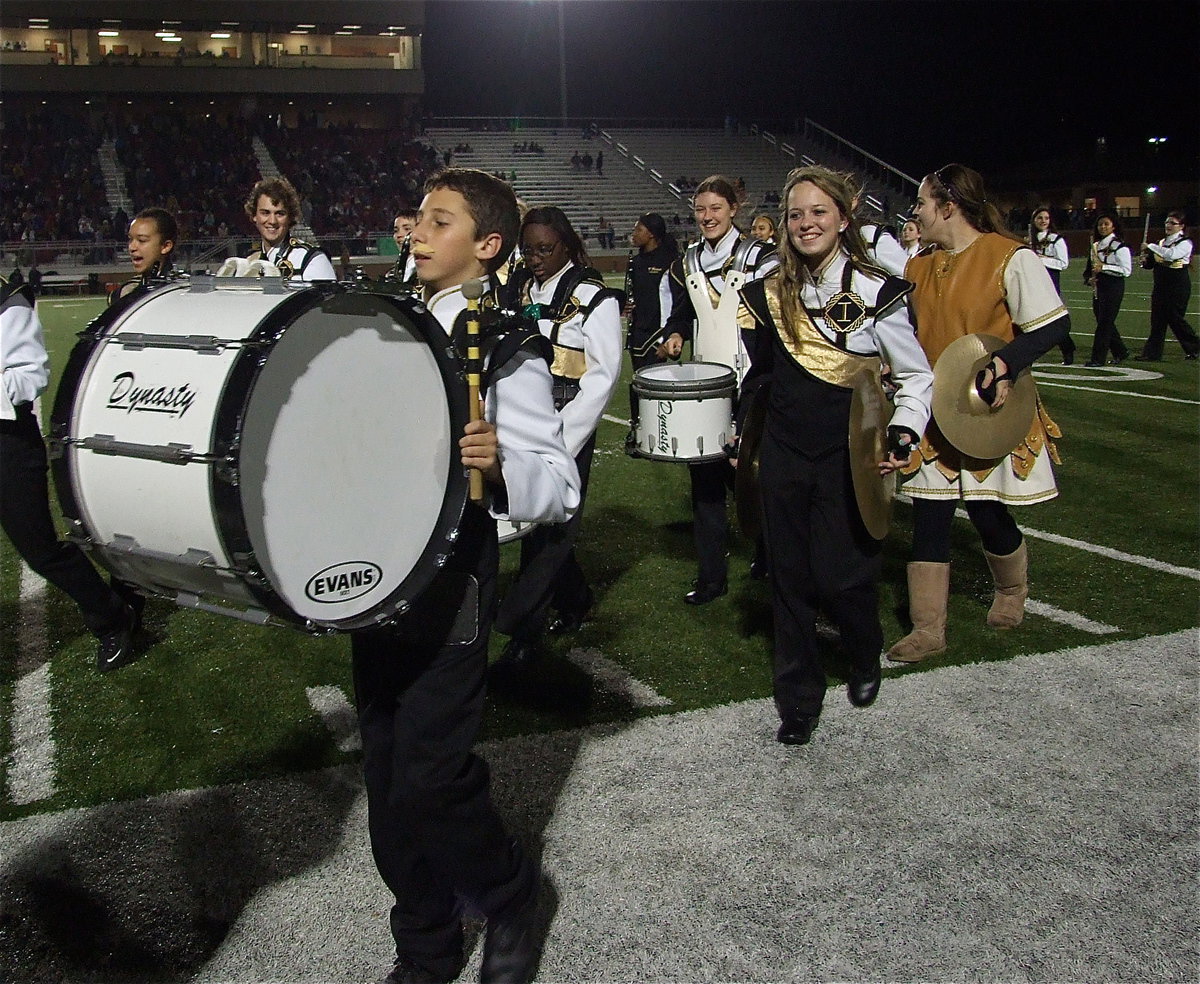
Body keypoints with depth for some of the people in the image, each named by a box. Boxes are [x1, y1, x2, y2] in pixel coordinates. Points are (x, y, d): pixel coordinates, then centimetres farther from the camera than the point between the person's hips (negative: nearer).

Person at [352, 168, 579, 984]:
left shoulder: (505, 347, -11)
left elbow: (562, 488, -14)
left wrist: (500, 466, -33)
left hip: (448, 582, -7)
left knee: (427, 779, -8)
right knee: (387, 778, 13)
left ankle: (508, 894, 23)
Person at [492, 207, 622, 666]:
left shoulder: (594, 298, -8)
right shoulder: (517, 289, 9)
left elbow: (603, 375, -10)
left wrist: (561, 439, -16)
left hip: (567, 429, -6)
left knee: (549, 524, -4)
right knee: (532, 519, 10)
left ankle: (520, 627, 3)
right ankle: (574, 598, 31)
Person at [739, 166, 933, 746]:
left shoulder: (876, 293, -7)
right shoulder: (771, 294, 4)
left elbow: (916, 377, -3)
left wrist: (903, 434, -19)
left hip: (849, 458, -3)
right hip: (783, 456, 4)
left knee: (840, 576, -3)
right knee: (790, 576, 6)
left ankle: (866, 660, 30)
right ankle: (799, 696, 20)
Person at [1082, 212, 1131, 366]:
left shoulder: (1120, 247, -8)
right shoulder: (1096, 246, 14)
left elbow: (1126, 271, -14)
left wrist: (1104, 267, -19)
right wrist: (1089, 278, 3)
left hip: (1113, 288, -8)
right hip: (1098, 287, 8)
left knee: (1105, 322, -7)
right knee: (1103, 322, 11)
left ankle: (1098, 357, -3)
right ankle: (1121, 351, 26)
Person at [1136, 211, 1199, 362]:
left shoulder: (1185, 243, -9)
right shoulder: (1162, 242, 12)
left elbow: (1171, 254, -28)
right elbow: (1152, 264, 18)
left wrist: (1150, 246, -21)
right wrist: (1146, 260, -4)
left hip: (1178, 287, -7)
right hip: (1160, 286, 7)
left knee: (1175, 318, -2)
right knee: (1157, 320, 3)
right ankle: (1152, 353, 4)